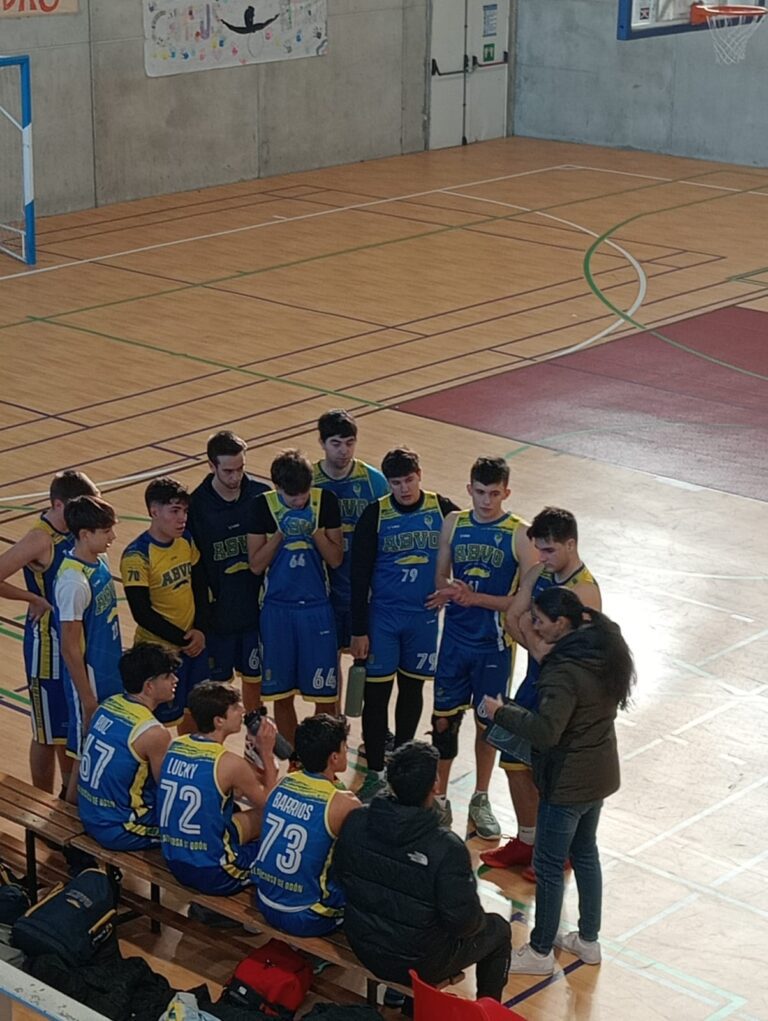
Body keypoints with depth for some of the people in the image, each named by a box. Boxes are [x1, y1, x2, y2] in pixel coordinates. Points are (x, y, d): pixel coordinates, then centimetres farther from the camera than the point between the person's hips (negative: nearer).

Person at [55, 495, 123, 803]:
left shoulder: (99, 561, 0)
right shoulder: (74, 581, -27)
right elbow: (70, 648, -22)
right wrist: (88, 700, -18)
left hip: (111, 673, 8)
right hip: (90, 679, -8)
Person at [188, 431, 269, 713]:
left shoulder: (261, 495, -6)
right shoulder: (196, 505, -12)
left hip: (257, 607, 2)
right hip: (217, 612, -2)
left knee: (254, 677, 16)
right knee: (214, 683, 10)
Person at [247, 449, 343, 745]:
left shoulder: (326, 501, -6)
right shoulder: (262, 506, -8)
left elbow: (336, 559, -3)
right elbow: (256, 565, -6)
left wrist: (314, 531, -18)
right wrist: (281, 533, -18)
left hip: (316, 607, 0)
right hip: (277, 609, 0)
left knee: (324, 694, 3)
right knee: (282, 694, 8)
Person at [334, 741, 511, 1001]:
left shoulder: (355, 821, -15)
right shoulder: (446, 848, -31)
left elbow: (340, 873, 2)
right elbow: (463, 921, -24)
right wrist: (479, 921, 0)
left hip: (362, 945, 6)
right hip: (418, 964, -5)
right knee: (499, 930, 21)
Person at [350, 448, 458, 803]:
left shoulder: (443, 510, -6)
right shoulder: (375, 515, -9)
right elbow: (359, 576, -6)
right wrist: (358, 630, -7)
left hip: (425, 616, 2)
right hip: (382, 616, -2)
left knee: (412, 688, 14)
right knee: (376, 692, 0)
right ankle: (375, 771, 10)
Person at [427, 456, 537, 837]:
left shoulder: (519, 535, -12)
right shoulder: (453, 524, -1)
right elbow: (440, 579, 6)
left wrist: (476, 597, -22)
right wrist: (448, 590, -18)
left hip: (494, 645, -2)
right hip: (455, 638, 2)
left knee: (487, 723, 11)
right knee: (443, 720, 8)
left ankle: (480, 801, 29)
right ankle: (439, 798, 24)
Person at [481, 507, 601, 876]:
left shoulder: (583, 592, -25)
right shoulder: (538, 574, 1)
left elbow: (546, 650, -28)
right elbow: (512, 619, -3)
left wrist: (528, 625, -11)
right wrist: (543, 644, -17)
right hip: (534, 682, 8)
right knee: (516, 762, 17)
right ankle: (527, 840, 36)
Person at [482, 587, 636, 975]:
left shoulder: (565, 671, -28)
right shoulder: (606, 648, -1)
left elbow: (545, 731, -32)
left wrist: (501, 713, -19)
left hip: (568, 783, -9)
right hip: (600, 774, 9)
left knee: (549, 866, 6)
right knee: (585, 853, 23)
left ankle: (540, 952, 19)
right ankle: (588, 940, 35)